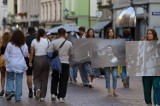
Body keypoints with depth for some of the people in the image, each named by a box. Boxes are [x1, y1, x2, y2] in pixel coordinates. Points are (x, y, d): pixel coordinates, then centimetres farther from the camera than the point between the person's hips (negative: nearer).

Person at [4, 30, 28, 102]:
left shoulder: (10, 44, -7)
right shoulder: (24, 45, -4)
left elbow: (6, 56, -3)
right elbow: (26, 54, 5)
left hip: (11, 64, -1)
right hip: (21, 65, 1)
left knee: (10, 79, 17)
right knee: (19, 80, 6)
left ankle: (10, 91, -4)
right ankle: (18, 97, 8)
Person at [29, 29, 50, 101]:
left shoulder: (34, 41, 0)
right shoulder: (47, 41, -1)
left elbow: (32, 53, -1)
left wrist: (30, 62, 7)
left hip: (37, 60, 0)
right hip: (45, 59, 0)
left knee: (36, 77, 13)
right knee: (44, 79, 8)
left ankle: (37, 88, -18)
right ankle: (42, 96, 9)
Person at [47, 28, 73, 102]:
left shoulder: (53, 42, -8)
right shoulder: (69, 43, -2)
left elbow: (49, 53, -8)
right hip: (65, 63, 0)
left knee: (54, 79, 18)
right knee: (63, 81, 5)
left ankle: (53, 94, 10)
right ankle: (61, 97, 2)